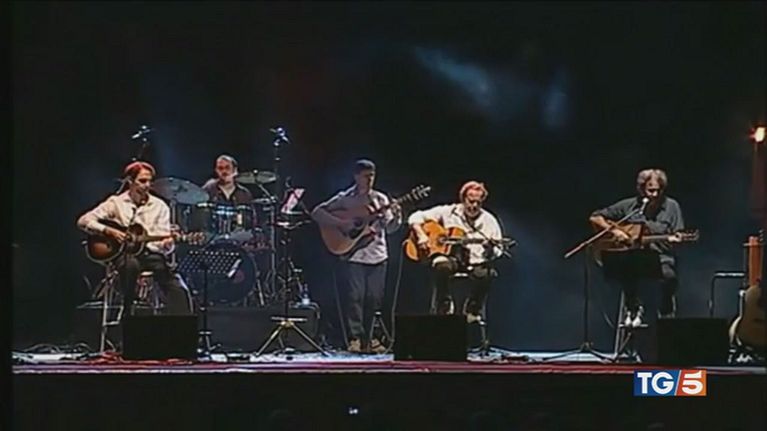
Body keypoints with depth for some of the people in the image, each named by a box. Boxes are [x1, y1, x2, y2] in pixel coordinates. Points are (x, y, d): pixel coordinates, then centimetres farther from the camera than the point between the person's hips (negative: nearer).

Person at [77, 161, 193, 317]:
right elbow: (83, 221, 0)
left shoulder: (159, 206, 10)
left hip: (152, 254, 2)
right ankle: (127, 312, -21)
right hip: (124, 253, -2)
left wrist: (168, 244, -22)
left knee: (178, 289, -23)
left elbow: (164, 240, 3)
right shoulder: (116, 202, 5)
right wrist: (109, 231, -14)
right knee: (131, 264, -39)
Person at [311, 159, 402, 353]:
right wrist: (339, 223, -15)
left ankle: (368, 338, 12)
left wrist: (396, 216, -11)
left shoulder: (381, 199, 11)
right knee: (356, 297, -9)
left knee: (374, 299, 4)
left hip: (378, 255, 4)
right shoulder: (344, 199, 0)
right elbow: (317, 212, -4)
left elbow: (389, 228, 9)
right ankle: (356, 338, -6)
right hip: (354, 255, -4)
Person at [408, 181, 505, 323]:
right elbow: (415, 217, 5)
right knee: (442, 266, -38)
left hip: (476, 262, 1)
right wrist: (421, 235, -12)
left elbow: (497, 251, 5)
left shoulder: (489, 221, 8)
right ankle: (444, 306, -12)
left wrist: (490, 249, -19)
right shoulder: (448, 212, 5)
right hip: (451, 258, -1)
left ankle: (472, 310, -4)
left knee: (485, 274, -34)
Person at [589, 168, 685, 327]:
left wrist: (675, 239, -20)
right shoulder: (629, 206, 6)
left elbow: (678, 236, 5)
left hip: (660, 256, 0)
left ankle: (666, 315, -5)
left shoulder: (671, 206, 5)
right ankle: (634, 308, -5)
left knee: (669, 275, -36)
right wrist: (614, 231, -8)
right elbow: (595, 218, 8)